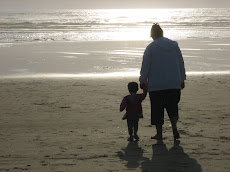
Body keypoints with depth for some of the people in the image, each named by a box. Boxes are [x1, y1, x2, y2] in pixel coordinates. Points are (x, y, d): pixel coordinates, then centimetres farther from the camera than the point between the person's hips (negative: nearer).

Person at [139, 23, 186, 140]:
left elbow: (145, 66, -4)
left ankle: (159, 133, 8)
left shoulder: (150, 48, -7)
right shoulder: (174, 45, 5)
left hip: (156, 85, -3)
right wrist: (182, 79, 19)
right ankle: (174, 126, -11)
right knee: (172, 106, 12)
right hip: (174, 83, 3)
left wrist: (142, 81, 8)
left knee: (157, 109, 6)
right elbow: (181, 63, 11)